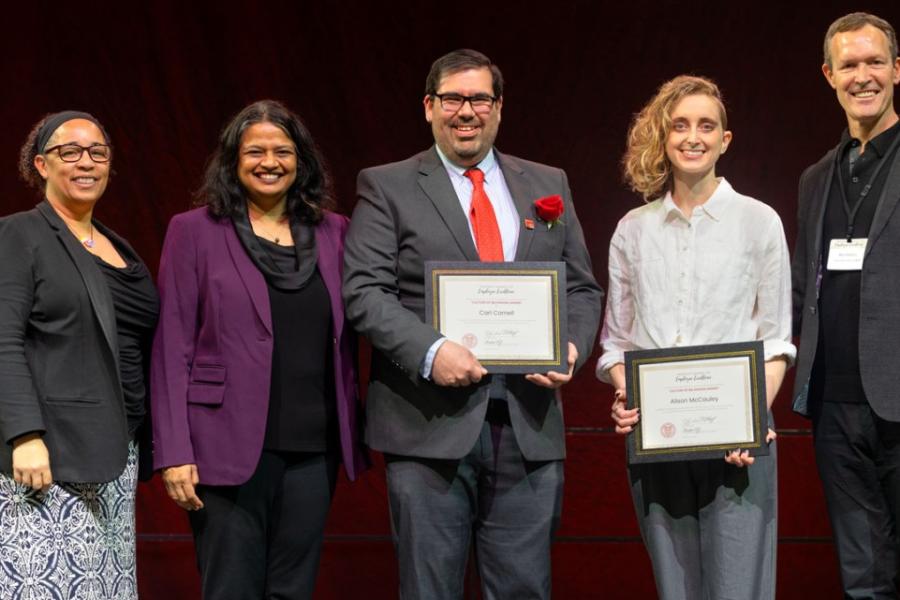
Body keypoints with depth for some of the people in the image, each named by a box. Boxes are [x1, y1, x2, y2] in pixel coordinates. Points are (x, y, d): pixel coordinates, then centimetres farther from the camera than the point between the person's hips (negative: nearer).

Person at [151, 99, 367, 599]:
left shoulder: (333, 232, 10)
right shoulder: (194, 230, 1)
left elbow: (347, 341, 12)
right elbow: (172, 348, -3)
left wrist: (352, 433, 2)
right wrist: (174, 452, -9)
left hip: (314, 447, 3)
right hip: (229, 445, -3)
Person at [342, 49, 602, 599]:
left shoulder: (548, 185, 15)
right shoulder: (387, 187, 4)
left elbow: (582, 289, 15)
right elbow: (364, 292, -5)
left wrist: (572, 347, -6)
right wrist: (431, 350, -20)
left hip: (531, 427, 3)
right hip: (429, 427, -3)